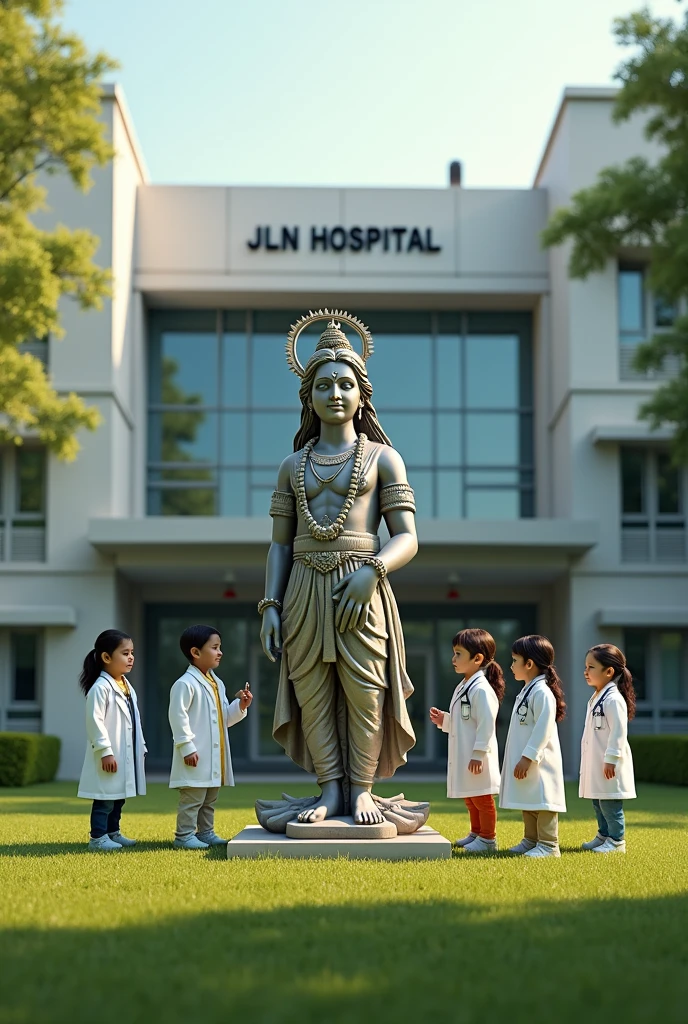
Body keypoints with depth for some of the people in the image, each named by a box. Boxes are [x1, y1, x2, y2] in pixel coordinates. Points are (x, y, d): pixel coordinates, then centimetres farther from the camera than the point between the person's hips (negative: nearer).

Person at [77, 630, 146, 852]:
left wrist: (140, 747, 16)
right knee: (105, 799, -4)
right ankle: (97, 838, 1)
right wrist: (105, 751, -22)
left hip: (127, 754, 9)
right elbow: (95, 721, -20)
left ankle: (113, 833, 25)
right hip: (109, 756, -9)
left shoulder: (127, 686, 12)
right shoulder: (100, 688, -16)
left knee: (119, 796, 16)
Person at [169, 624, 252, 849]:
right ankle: (184, 836, 2)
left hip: (216, 757, 9)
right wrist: (187, 747, -20)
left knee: (210, 800, 16)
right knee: (192, 798, -4)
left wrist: (240, 705, 0)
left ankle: (206, 833, 25)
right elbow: (178, 716, -18)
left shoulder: (217, 684, 15)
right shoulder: (185, 684, -14)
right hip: (196, 756, -9)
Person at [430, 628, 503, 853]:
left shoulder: (481, 689, -20)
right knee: (470, 798, 20)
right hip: (462, 755, 10)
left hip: (477, 758, -10)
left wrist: (478, 754, -23)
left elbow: (487, 724, -23)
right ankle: (476, 833, 33)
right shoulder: (462, 687, 12)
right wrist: (443, 720, 6)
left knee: (482, 799, 2)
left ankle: (488, 839, 12)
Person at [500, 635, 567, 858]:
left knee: (541, 802, -7)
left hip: (539, 763, -10)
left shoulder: (542, 692, -18)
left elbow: (543, 729, -23)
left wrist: (527, 757, -23)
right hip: (524, 761, 10)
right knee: (527, 803, 16)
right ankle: (531, 840, 26)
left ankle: (548, 845, -3)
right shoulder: (526, 691, 15)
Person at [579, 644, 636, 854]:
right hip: (595, 764, 10)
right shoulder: (595, 698, 13)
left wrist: (610, 759, -22)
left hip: (609, 766, -10)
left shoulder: (613, 699, -18)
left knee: (610, 804, -4)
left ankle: (616, 841, 5)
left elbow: (619, 732, -22)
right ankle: (603, 836, 29)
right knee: (598, 803, 17)